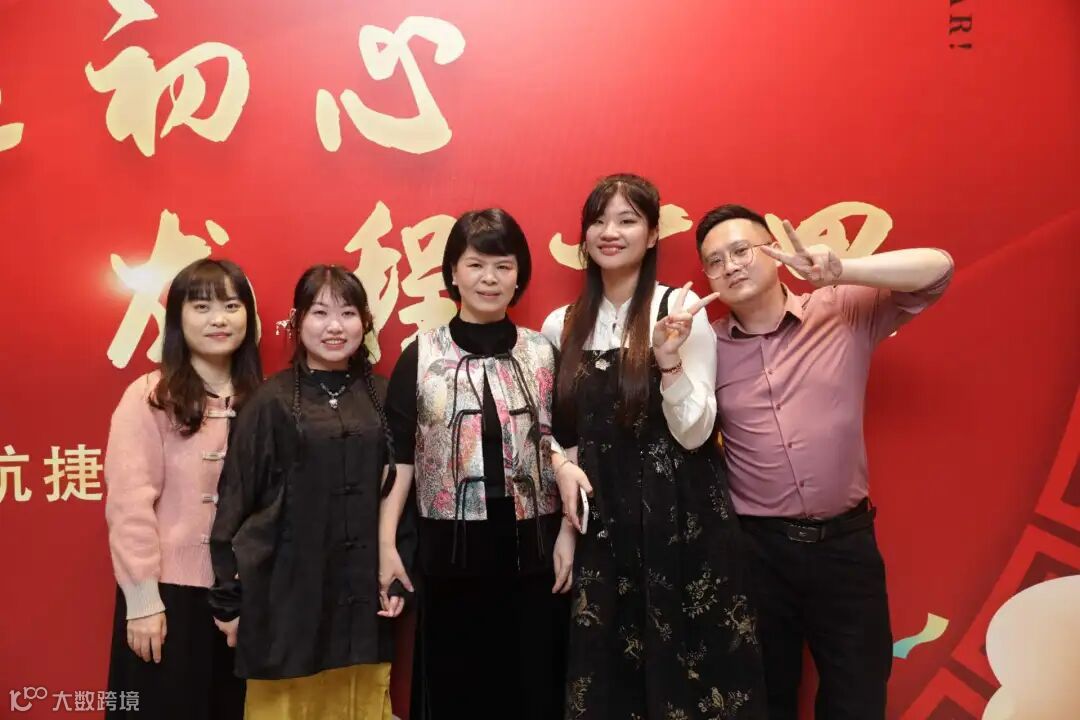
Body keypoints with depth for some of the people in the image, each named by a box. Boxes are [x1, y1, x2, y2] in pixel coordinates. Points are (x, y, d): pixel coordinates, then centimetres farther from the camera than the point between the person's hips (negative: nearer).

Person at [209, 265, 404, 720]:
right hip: (288, 593, -3)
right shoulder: (273, 401, -6)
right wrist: (229, 597, -4)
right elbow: (236, 500, -4)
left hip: (362, 593, 3)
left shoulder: (381, 396, 4)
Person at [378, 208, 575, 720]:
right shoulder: (421, 354, -1)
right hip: (449, 552, -1)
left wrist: (568, 534, -3)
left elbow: (565, 448, 4)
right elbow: (397, 455, -1)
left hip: (531, 548, 1)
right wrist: (386, 546, -6)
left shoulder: (543, 352, 3)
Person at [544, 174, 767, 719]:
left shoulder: (681, 308, -6)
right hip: (598, 518, 3)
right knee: (605, 665, 11)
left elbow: (694, 433, -11)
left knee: (681, 665, 6)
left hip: (678, 515, -3)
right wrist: (562, 465, -6)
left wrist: (670, 362, -24)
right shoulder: (561, 325, 4)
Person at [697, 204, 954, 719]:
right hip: (755, 546, 0)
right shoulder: (707, 345, -1)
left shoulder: (847, 312, -2)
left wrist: (842, 270, -25)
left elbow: (937, 269, -10)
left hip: (845, 541, 0)